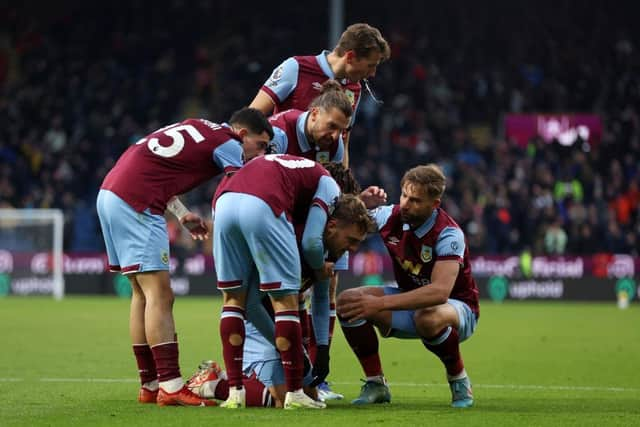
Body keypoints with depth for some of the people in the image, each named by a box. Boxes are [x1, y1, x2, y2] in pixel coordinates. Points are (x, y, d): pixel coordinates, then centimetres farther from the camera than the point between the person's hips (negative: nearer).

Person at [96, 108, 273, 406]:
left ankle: (150, 386, 16)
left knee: (143, 295, 13)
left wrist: (182, 215, 17)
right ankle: (170, 388, -12)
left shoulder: (197, 127, 21)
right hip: (135, 203, -9)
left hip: (111, 193, 9)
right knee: (160, 297, -9)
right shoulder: (227, 144, -3)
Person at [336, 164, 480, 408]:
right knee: (347, 301, -16)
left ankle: (459, 380, -12)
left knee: (428, 318, -42)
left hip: (457, 307, -6)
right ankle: (376, 384, -3)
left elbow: (440, 292, -41)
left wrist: (380, 303, -45)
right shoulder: (391, 217, -11)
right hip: (410, 301, 6)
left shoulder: (448, 234, -28)